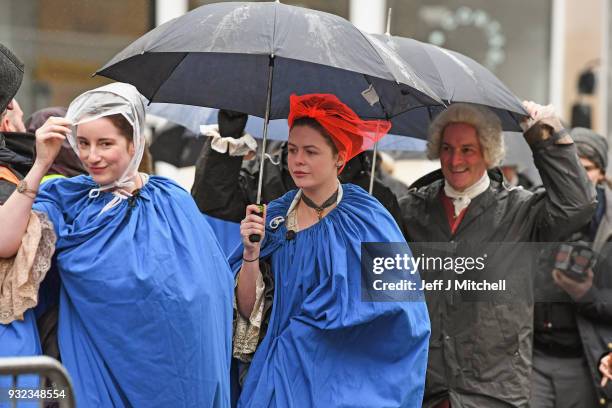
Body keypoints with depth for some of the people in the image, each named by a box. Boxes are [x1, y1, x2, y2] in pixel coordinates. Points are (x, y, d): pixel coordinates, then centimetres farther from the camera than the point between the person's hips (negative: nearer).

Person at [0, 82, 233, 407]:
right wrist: (41, 165, -19)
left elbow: (209, 293, 3)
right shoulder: (65, 200, -1)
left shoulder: (173, 202, 0)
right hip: (99, 369, -1)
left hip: (173, 365, 1)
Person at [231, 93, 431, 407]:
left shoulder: (366, 219, -8)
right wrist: (251, 252, -15)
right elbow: (248, 309, 0)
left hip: (344, 379, -3)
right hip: (283, 375, 3)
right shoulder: (274, 217, 2)